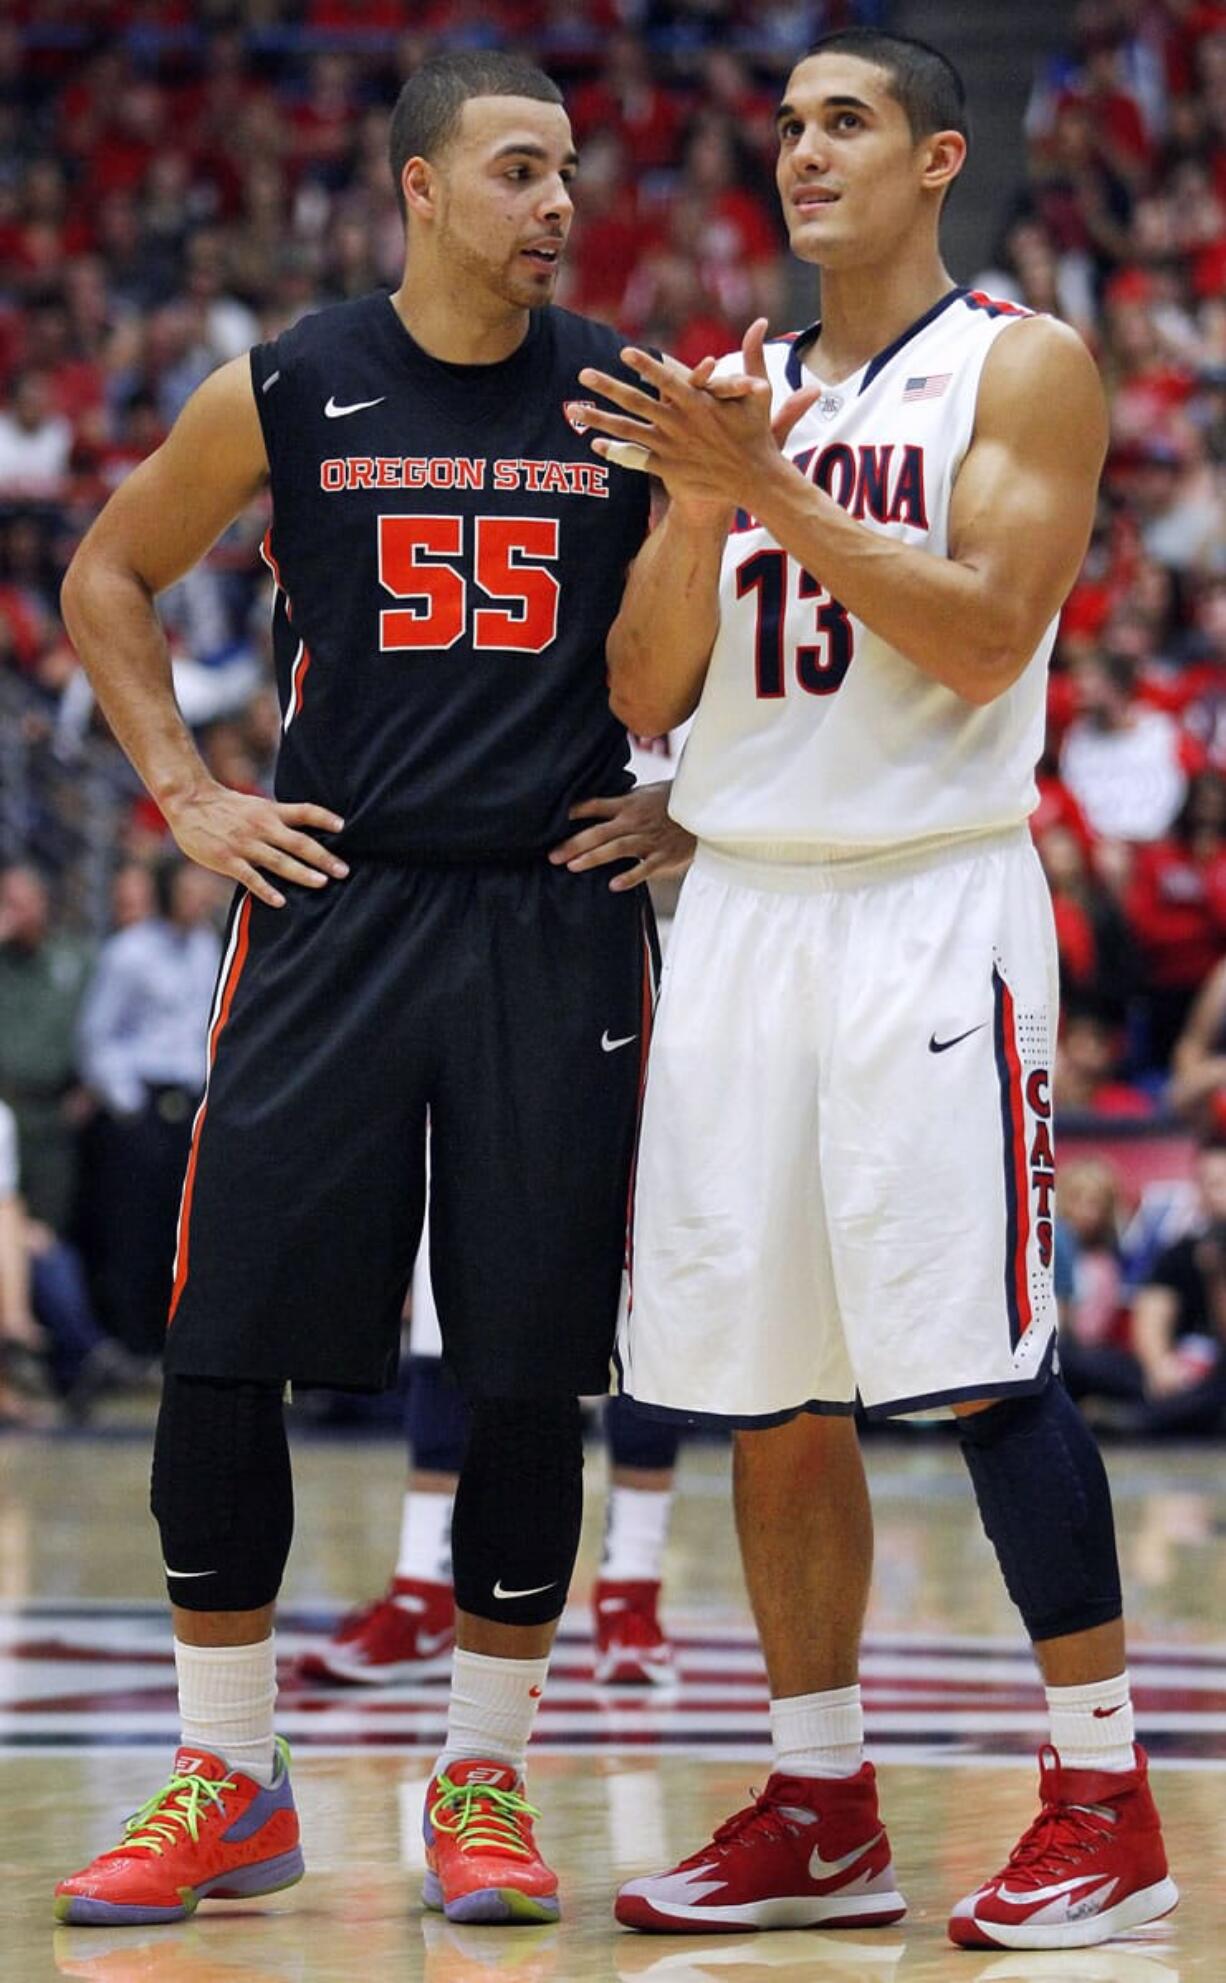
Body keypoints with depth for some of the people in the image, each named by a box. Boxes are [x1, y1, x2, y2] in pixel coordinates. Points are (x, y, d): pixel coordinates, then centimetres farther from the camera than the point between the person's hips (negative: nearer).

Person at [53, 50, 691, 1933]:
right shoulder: (283, 396, 1)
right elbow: (108, 578, 14)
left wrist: (693, 804, 5)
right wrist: (188, 794, 6)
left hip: (557, 919, 0)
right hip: (336, 906, 0)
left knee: (531, 1369, 1)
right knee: (221, 1350, -3)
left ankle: (485, 1779, 14)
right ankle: (227, 1782, 9)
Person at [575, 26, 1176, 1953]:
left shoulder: (1024, 366, -1)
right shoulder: (735, 392, 16)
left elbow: (984, 640, -13)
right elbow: (646, 694, 11)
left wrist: (776, 488, -18)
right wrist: (699, 506, -6)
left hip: (930, 905, -6)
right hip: (743, 906, 6)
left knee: (986, 1362, -10)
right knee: (767, 1387, 5)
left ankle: (1106, 1801, -3)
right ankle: (822, 1812, 14)